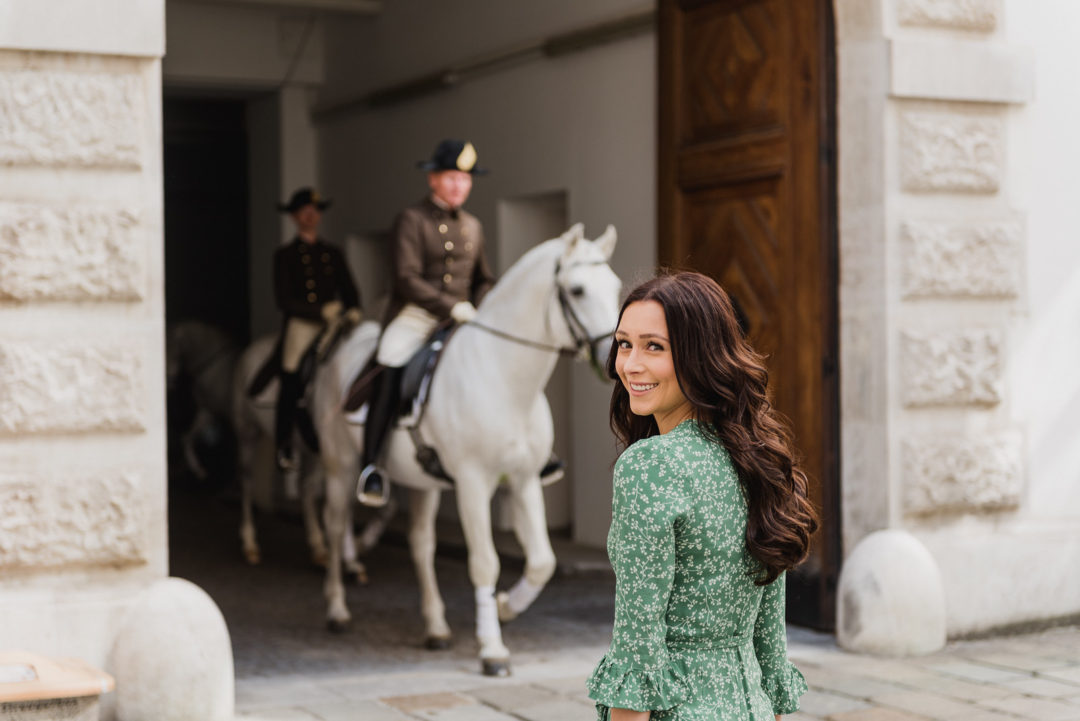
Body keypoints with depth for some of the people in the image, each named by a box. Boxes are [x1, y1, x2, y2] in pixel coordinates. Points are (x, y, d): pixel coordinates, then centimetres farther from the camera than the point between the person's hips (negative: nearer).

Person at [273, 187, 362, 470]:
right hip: (300, 326, -3)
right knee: (291, 386, -12)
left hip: (332, 325, 3)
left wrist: (353, 311, -7)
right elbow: (284, 300, -3)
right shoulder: (285, 255, 6)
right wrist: (321, 312, -12)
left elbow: (349, 291, 15)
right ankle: (284, 448, 1)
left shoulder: (332, 254, 17)